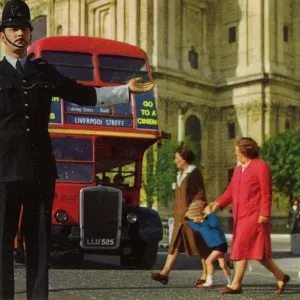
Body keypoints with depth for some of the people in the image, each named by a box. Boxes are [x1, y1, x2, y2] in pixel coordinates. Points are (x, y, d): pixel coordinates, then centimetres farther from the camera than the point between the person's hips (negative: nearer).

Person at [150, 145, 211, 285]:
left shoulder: (194, 173, -9)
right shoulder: (181, 174, 17)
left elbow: (201, 194, -14)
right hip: (180, 216, 9)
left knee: (199, 246, -1)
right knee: (174, 244, 0)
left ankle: (206, 275, 8)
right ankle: (164, 273, -6)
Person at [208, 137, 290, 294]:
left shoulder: (261, 166, -6)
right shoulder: (238, 169, 19)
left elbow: (266, 193, -11)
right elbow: (231, 191, 16)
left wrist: (264, 214, -16)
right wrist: (218, 203, 1)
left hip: (254, 215, -9)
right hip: (241, 215, 9)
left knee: (242, 246, -11)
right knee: (257, 252, 9)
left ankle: (236, 284, -6)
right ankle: (280, 277, 21)